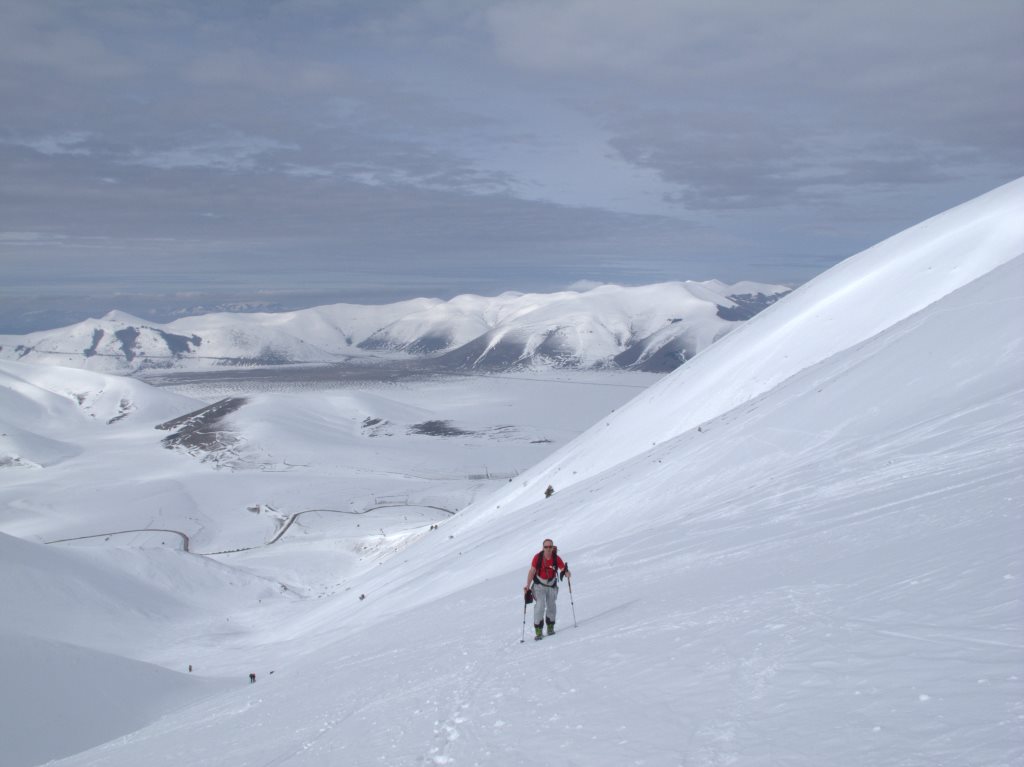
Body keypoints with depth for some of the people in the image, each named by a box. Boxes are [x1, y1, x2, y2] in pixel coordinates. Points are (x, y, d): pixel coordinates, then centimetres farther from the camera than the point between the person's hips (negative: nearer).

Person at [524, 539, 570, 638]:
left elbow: (564, 570, -13)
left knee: (551, 606, 5)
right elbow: (532, 572, -13)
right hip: (539, 585, -2)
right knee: (540, 605, -17)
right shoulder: (537, 557, -17)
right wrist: (527, 586, -17)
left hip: (552, 585, 2)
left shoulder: (556, 558, -13)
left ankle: (550, 627, 26)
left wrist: (566, 572, -37)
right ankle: (538, 630, -13)